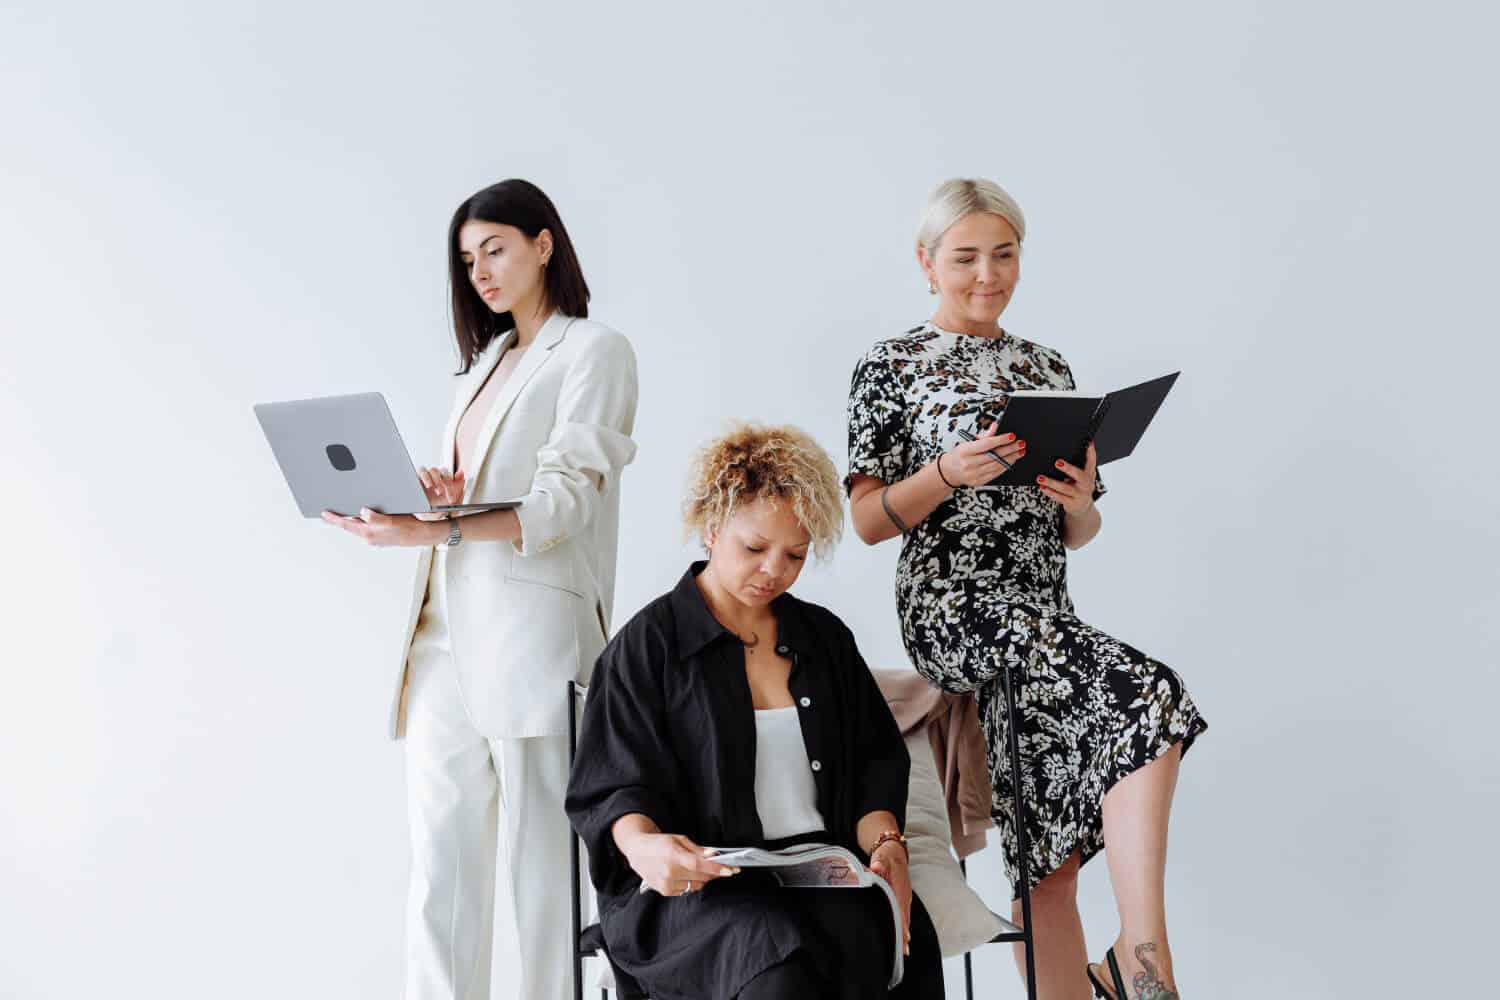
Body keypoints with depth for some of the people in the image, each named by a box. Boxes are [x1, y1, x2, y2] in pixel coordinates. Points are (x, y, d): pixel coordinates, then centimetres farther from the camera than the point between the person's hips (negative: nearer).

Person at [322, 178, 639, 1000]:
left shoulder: (593, 352, 2)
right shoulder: (484, 360, 25)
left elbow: (563, 503, -10)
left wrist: (436, 530, -23)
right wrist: (419, 499, 0)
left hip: (530, 632, -7)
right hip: (446, 631, 7)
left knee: (537, 865, -5)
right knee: (439, 863, 2)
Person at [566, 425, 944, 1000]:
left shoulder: (824, 637, 19)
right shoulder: (648, 644, 5)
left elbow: (874, 764, 18)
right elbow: (613, 787, -2)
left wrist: (884, 840, -5)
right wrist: (642, 845, -25)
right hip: (699, 885, -3)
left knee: (874, 938, -32)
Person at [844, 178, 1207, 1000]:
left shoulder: (1048, 370, 18)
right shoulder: (891, 368, 4)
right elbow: (868, 521, -2)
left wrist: (1078, 505, -4)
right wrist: (950, 473, -18)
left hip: (1043, 617, 5)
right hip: (952, 609, -5)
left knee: (1052, 854, -3)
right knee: (1148, 697, -26)